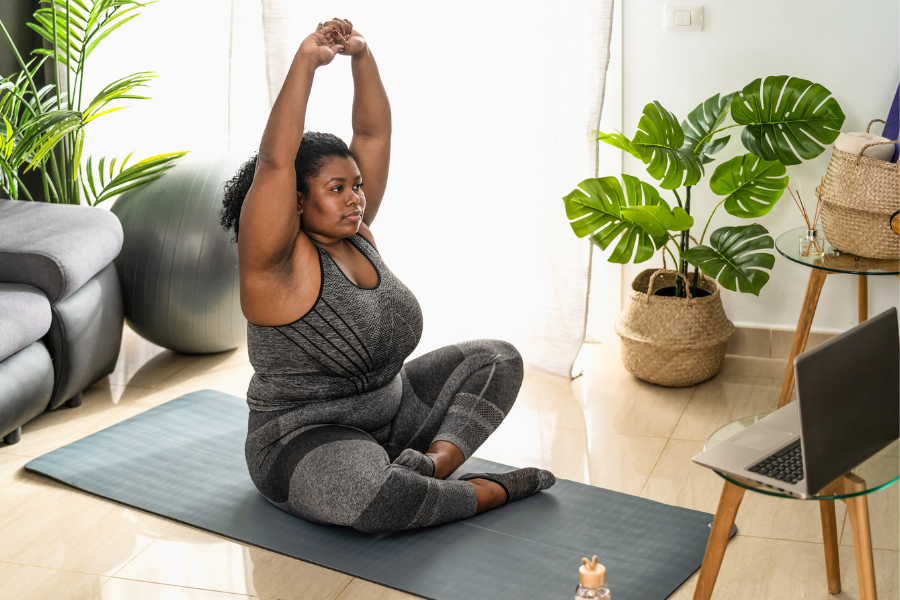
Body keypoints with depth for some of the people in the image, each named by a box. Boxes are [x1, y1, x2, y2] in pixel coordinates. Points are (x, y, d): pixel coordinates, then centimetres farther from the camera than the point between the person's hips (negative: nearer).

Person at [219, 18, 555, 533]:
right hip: (307, 442, -8)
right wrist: (306, 62, -34)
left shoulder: (356, 234, 2)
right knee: (367, 492, -41)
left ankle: (438, 459, -17)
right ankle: (489, 491, -16)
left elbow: (375, 133, 0)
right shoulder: (279, 262, -18)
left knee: (497, 359, 6)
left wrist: (362, 56, -13)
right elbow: (274, 162, -33)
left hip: (391, 409, 8)